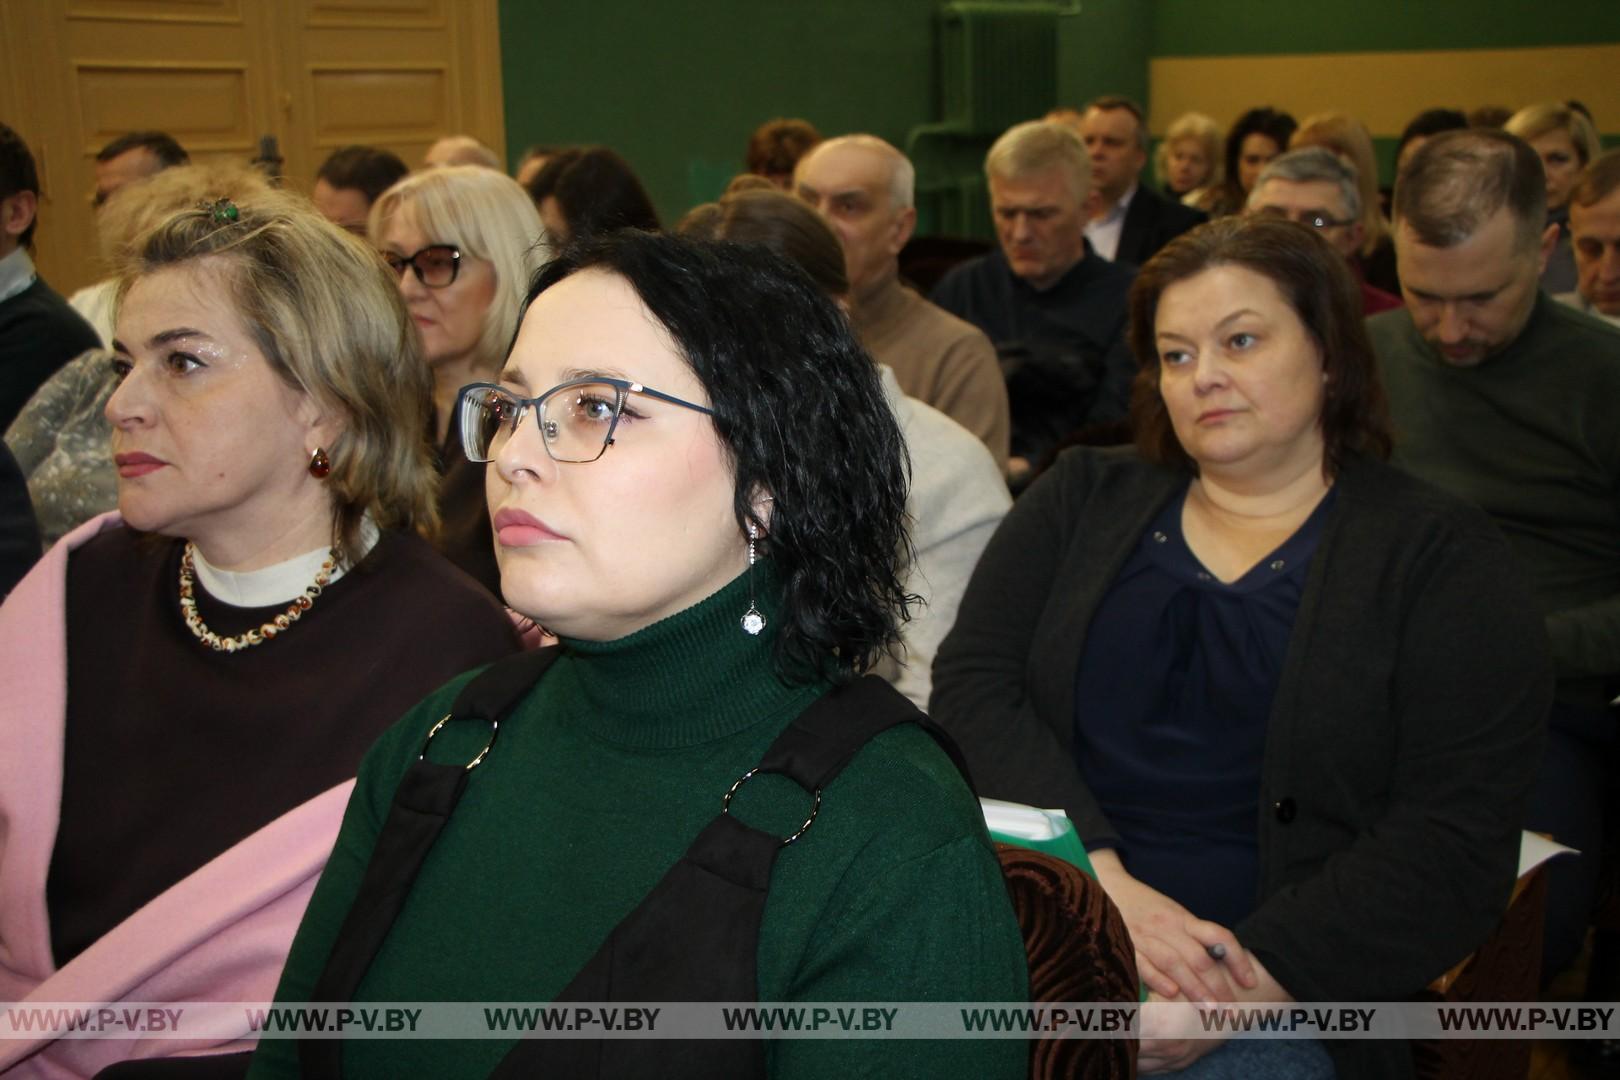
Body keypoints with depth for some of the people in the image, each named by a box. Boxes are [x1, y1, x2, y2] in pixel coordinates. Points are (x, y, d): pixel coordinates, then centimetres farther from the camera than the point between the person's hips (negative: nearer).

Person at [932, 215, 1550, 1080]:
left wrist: (1246, 985, -17)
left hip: (1277, 1004, -2)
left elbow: (1454, 842, -5)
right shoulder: (1084, 498, 13)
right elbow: (971, 685, 0)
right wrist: (1103, 882, -15)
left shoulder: (1439, 556, 4)